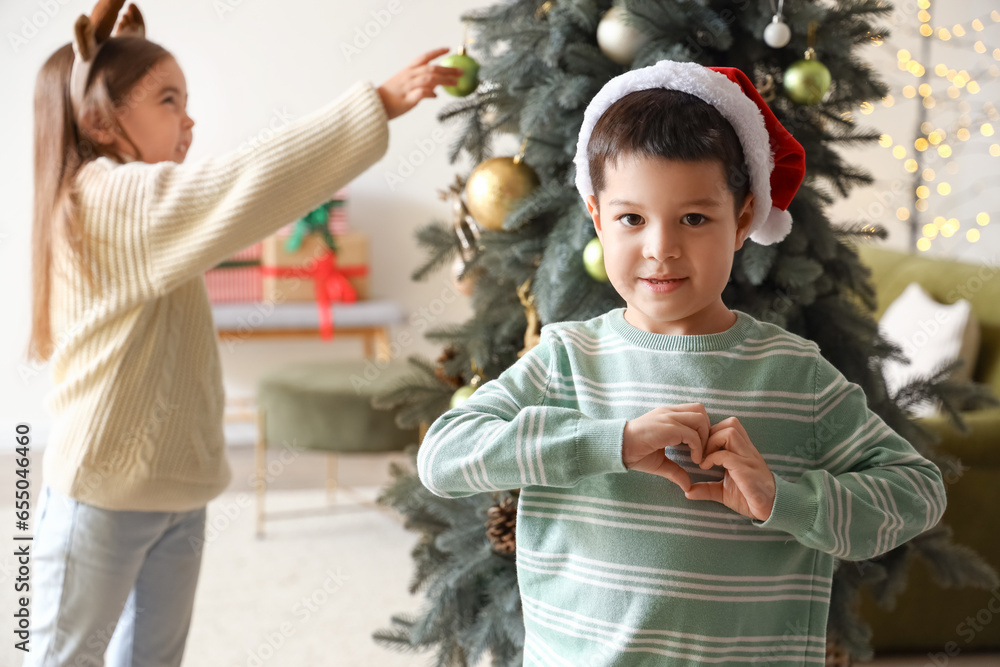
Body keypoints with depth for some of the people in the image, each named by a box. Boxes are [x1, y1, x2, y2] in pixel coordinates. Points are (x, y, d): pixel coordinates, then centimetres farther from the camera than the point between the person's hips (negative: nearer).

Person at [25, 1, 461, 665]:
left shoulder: (127, 205, 13)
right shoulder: (113, 199, -21)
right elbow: (252, 183, -31)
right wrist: (379, 103, -31)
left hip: (177, 493, 10)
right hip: (106, 492, -10)